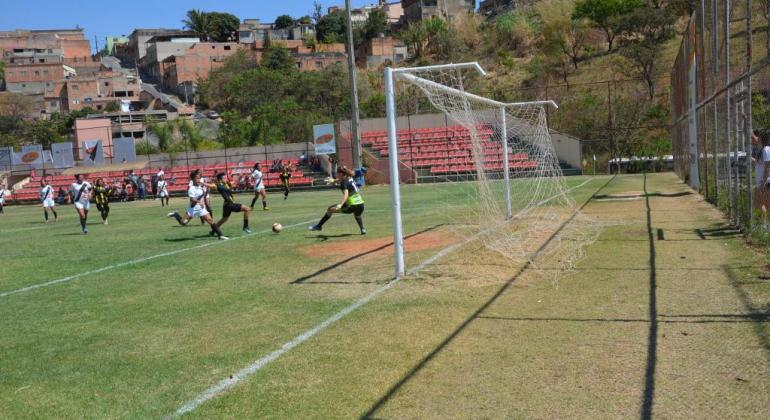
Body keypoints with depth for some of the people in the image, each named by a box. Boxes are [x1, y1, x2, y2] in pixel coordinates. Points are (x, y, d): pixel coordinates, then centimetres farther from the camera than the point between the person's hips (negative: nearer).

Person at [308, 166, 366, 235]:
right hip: (361, 205, 7)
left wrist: (340, 205, -38)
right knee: (357, 215, 44)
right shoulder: (350, 179, 15)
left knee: (330, 209, 6)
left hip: (352, 206, -7)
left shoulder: (344, 183, -8)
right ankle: (362, 229, 32)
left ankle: (319, 226, 11)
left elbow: (346, 195, -25)